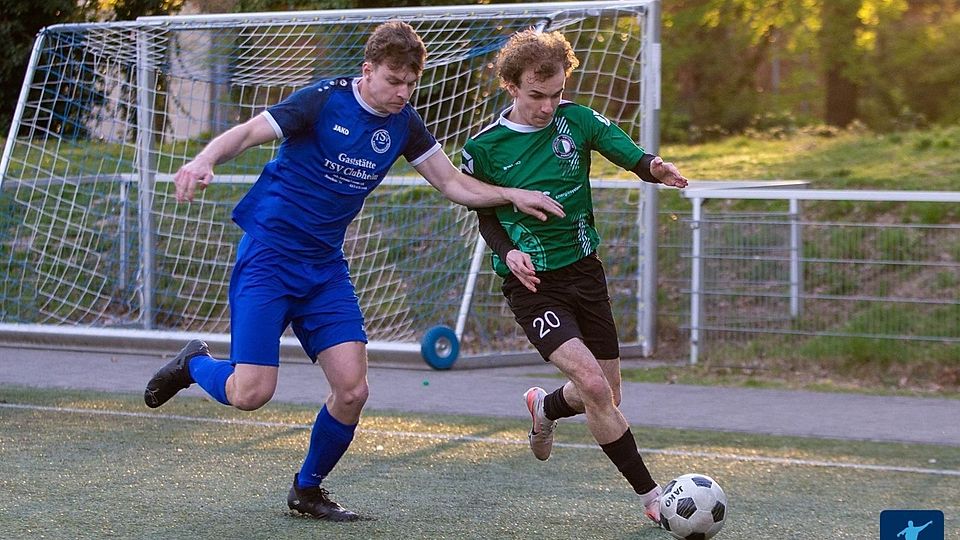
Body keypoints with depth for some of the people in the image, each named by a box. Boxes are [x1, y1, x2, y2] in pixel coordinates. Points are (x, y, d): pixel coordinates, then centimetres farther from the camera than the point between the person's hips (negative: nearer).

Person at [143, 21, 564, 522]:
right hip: (267, 255, -5)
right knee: (251, 393, -15)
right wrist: (205, 160, -38)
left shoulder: (403, 124, 3)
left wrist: (513, 195, -4)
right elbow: (245, 133, -18)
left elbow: (455, 184, 10)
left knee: (352, 390, -6)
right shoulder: (323, 100, -14)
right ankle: (194, 364, 20)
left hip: (325, 268, 6)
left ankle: (308, 489, 19)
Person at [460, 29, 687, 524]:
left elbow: (635, 158, -13)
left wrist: (655, 168, -37)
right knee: (593, 384, -21)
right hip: (532, 284, -4)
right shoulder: (484, 148, -9)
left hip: (584, 270, 4)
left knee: (606, 397, 13)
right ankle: (651, 495, -10)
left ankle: (545, 408, 48)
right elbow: (485, 216, 3)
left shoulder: (577, 121, -5)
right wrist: (507, 251, -16)